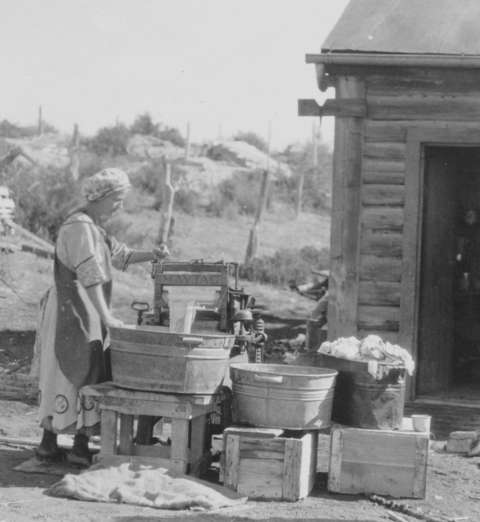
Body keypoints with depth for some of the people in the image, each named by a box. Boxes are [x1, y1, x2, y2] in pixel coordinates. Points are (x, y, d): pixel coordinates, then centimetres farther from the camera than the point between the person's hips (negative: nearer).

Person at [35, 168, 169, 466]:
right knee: (83, 376, -8)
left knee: (63, 378, 11)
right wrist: (107, 317, -26)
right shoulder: (79, 227, -17)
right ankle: (80, 446, -4)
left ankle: (49, 443, 15)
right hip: (74, 314, -10)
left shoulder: (93, 228, 16)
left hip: (84, 315, 10)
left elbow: (121, 256, 23)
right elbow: (90, 275, -24)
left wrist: (152, 255, 6)